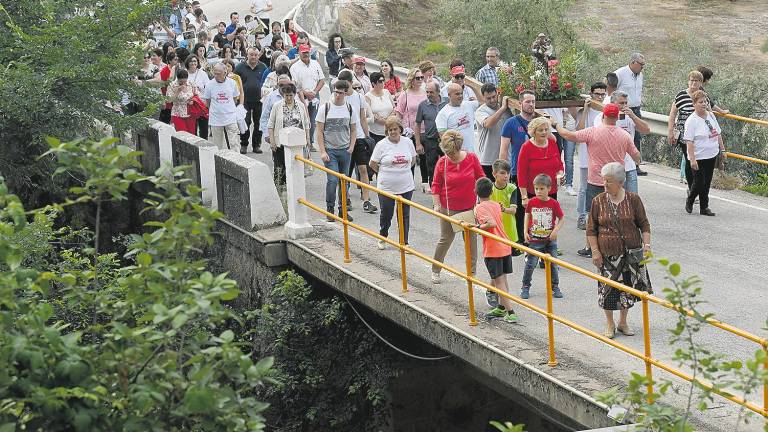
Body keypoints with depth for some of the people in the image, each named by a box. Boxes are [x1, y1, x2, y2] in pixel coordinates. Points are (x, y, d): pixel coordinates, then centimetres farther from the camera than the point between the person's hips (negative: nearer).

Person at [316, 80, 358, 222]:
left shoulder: (350, 109, 4)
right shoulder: (325, 108, -4)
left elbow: (353, 130, 13)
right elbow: (319, 131, -4)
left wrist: (351, 147, -1)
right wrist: (322, 152, -10)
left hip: (345, 150, 3)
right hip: (330, 150, -3)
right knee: (333, 180, -11)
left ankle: (343, 210, 17)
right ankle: (330, 209, 4)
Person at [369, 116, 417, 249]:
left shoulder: (408, 142, 0)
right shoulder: (381, 145, -9)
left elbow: (413, 160, 16)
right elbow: (373, 164, -1)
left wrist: (402, 171, 10)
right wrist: (384, 173, 6)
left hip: (406, 187, 2)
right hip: (386, 187, -2)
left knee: (404, 215, 8)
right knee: (386, 214, 10)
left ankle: (404, 242, 18)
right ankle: (382, 238, 32)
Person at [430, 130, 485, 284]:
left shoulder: (472, 158, -7)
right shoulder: (442, 162, -9)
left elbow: (481, 178, 4)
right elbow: (436, 185, 0)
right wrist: (436, 204, -8)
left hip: (469, 206, 1)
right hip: (448, 208, -1)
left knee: (471, 238, 10)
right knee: (446, 239, 5)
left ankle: (472, 271, 23)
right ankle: (435, 271, 20)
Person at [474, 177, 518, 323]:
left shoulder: (480, 208, -12)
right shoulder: (496, 205, 10)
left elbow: (491, 223, -26)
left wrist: (477, 227, -15)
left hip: (492, 249, -7)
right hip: (505, 246, 7)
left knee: (499, 281, -3)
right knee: (502, 279, 19)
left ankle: (510, 312, -7)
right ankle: (501, 308, 32)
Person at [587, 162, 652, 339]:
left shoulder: (633, 199, -3)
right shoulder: (599, 201, -3)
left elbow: (644, 224, 3)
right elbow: (591, 229, 2)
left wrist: (646, 245, -9)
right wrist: (595, 251, -5)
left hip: (631, 253, 0)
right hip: (608, 254, 0)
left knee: (628, 286, 8)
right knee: (608, 288, 3)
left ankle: (623, 321, 26)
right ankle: (610, 324, 20)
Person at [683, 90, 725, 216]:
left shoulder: (711, 116, 7)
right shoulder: (692, 121, -15)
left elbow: (718, 134, 18)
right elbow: (689, 141, -18)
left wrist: (722, 149, 16)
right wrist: (692, 159, -23)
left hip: (712, 155, 6)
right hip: (699, 157, -6)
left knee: (707, 182, 10)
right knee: (699, 182, -4)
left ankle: (704, 207, 18)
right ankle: (690, 200, 23)